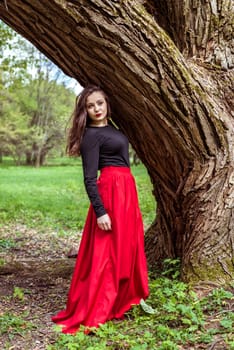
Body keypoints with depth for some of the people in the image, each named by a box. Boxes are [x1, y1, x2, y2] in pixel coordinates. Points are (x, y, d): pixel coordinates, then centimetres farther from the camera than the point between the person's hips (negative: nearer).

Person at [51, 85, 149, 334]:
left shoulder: (110, 128, 16)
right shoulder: (91, 135, -11)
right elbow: (89, 178, -16)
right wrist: (100, 211, -23)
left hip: (126, 190, 9)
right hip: (112, 191, -9)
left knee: (127, 247, 14)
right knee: (107, 252, -7)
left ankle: (121, 300, 25)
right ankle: (91, 313, -1)